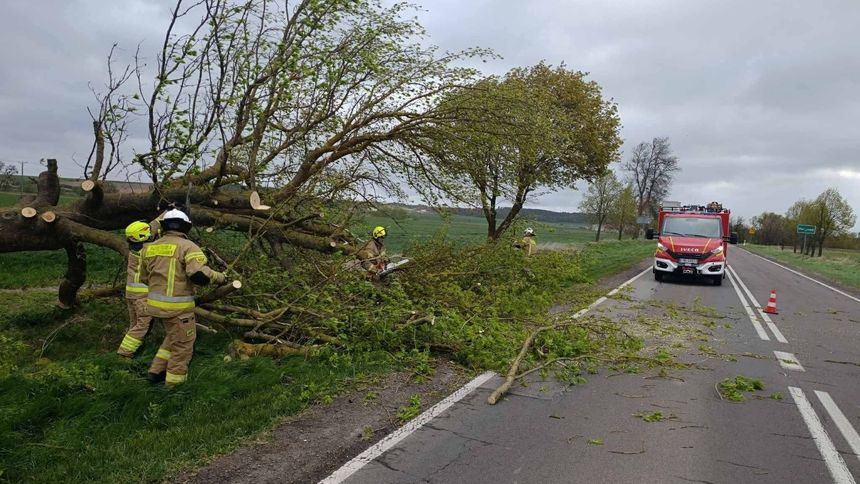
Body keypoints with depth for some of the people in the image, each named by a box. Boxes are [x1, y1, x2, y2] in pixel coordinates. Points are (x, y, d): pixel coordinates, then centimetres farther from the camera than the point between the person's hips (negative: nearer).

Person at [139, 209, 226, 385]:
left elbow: (144, 277, 16)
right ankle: (174, 385, 13)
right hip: (178, 307, -7)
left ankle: (156, 372, 31)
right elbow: (199, 274, -24)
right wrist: (220, 277, -8)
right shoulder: (187, 246, -13)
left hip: (156, 304, 7)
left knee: (173, 337, 28)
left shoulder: (149, 248, 8)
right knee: (182, 346, 7)